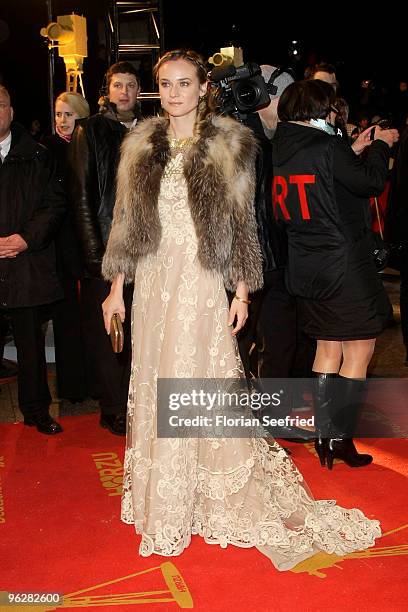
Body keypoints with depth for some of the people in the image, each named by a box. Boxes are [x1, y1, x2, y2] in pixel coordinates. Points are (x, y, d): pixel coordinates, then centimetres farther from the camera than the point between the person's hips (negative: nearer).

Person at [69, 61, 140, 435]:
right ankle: (114, 409, 13)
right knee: (106, 331, 1)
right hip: (105, 248, -3)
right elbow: (82, 196, -2)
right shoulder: (90, 132, 3)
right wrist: (96, 253, -9)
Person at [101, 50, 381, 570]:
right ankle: (163, 501, 26)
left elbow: (241, 223, -1)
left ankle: (222, 500, 15)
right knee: (155, 385, 10)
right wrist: (117, 286, 6)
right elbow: (126, 221, 10)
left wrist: (241, 291, -6)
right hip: (152, 283, 4)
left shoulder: (228, 144, -1)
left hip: (202, 283, -4)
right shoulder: (141, 145, 9)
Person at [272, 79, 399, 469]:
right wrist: (380, 145, 7)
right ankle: (341, 440, 7)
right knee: (359, 350, 5)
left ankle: (324, 438, 21)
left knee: (328, 348, 17)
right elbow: (371, 182, -10)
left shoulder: (281, 149, 7)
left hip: (305, 268, 8)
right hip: (344, 264, -8)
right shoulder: (327, 147, -16)